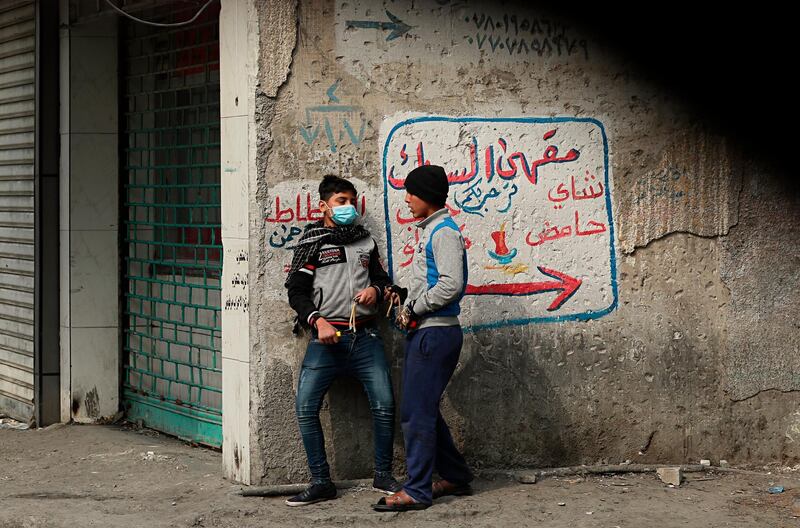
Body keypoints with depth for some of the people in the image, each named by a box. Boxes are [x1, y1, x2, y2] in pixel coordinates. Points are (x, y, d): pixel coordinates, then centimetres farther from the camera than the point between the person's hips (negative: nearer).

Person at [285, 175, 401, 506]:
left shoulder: (366, 241, 17)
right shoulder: (311, 243, 5)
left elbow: (381, 277, 26)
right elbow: (297, 292, 0)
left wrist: (375, 289, 2)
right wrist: (318, 321, -15)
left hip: (364, 336, 3)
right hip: (327, 337, -3)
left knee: (384, 404, -7)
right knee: (305, 407, -13)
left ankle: (383, 475, 10)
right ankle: (321, 483, -5)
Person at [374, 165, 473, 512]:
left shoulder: (444, 232, -14)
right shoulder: (430, 230, 18)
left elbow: (451, 285, -24)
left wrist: (414, 310, -14)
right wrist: (409, 309, 8)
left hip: (435, 333, -11)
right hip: (424, 332, 11)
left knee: (417, 412, -8)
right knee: (424, 411, 16)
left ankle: (417, 491, -3)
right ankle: (456, 477, 25)